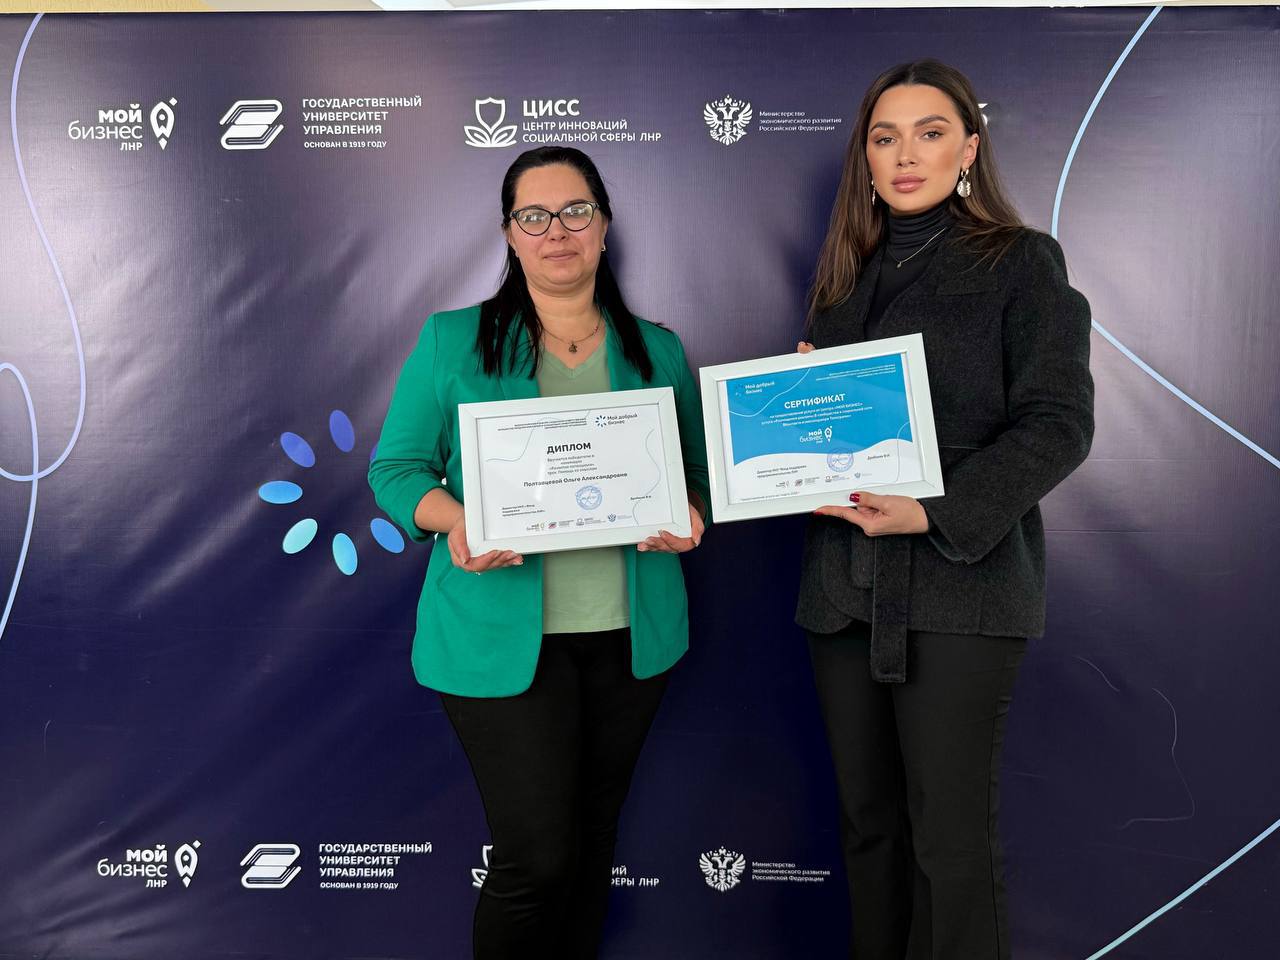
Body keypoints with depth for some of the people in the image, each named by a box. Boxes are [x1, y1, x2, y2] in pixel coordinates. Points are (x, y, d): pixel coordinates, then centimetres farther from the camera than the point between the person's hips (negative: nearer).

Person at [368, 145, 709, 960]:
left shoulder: (659, 351, 8)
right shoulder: (453, 341, 0)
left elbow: (697, 475, 12)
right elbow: (396, 467, 0)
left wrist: (688, 518, -10)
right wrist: (452, 520, -20)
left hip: (631, 633, 4)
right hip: (501, 635, -3)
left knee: (594, 835, 17)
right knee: (537, 855, -3)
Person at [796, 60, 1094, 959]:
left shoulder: (1021, 261, 0)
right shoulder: (846, 275, 16)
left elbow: (1059, 423, -9)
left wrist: (935, 515, -20)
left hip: (960, 580, -5)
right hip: (845, 581, 5)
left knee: (950, 835, 0)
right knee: (869, 816, 14)